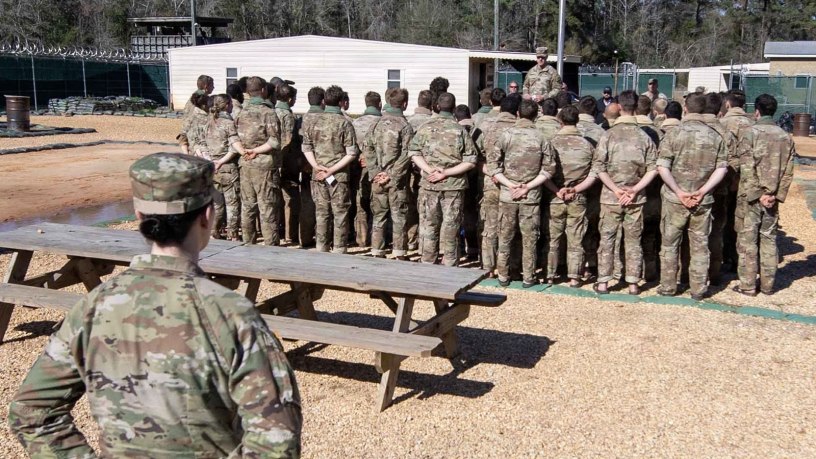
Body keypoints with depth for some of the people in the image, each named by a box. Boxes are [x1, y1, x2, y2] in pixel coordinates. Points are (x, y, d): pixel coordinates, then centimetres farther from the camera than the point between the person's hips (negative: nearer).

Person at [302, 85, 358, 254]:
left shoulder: (313, 122, 3)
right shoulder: (344, 123, -9)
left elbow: (306, 148, 4)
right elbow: (351, 153, -13)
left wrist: (316, 166, -3)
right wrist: (333, 169, -12)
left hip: (318, 175, 4)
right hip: (339, 176, -4)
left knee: (321, 213, 11)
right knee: (340, 214, 5)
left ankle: (322, 248, 17)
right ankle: (339, 250, 7)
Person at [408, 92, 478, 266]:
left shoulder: (425, 128, -2)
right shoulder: (460, 130, -3)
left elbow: (414, 153, -6)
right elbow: (470, 161, -7)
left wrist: (430, 170, -11)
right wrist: (447, 172, -10)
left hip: (429, 185, 0)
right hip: (454, 186, 0)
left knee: (428, 226, 11)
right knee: (450, 228, 8)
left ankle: (428, 265, 17)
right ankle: (450, 266, 14)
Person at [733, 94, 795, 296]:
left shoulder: (750, 133, -9)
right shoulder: (785, 137, 6)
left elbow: (747, 169, -15)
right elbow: (788, 171, 2)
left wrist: (758, 195, -12)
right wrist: (777, 195, -1)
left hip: (751, 196, -4)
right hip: (773, 197, 4)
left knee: (748, 241, 3)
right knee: (769, 240, 13)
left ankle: (748, 285, 7)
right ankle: (767, 284, 18)